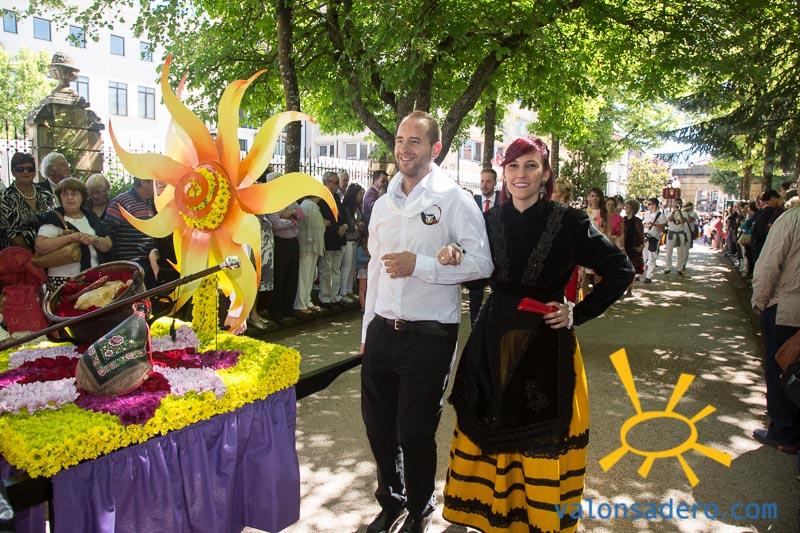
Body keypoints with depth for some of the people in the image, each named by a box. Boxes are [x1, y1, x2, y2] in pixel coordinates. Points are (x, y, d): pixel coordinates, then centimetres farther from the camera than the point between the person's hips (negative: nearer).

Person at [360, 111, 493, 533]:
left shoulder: (454, 200, -8)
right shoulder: (383, 204, 12)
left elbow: (481, 263, -14)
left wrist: (420, 265, -21)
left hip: (428, 336, -6)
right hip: (382, 332, 6)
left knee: (416, 434, 6)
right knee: (378, 426, 16)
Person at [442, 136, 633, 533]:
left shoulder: (568, 222, -8)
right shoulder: (491, 220, 2)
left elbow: (621, 271, -2)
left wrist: (579, 312, -6)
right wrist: (455, 261, -9)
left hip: (545, 346, -3)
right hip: (494, 342, 4)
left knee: (542, 442, 4)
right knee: (488, 431, 12)